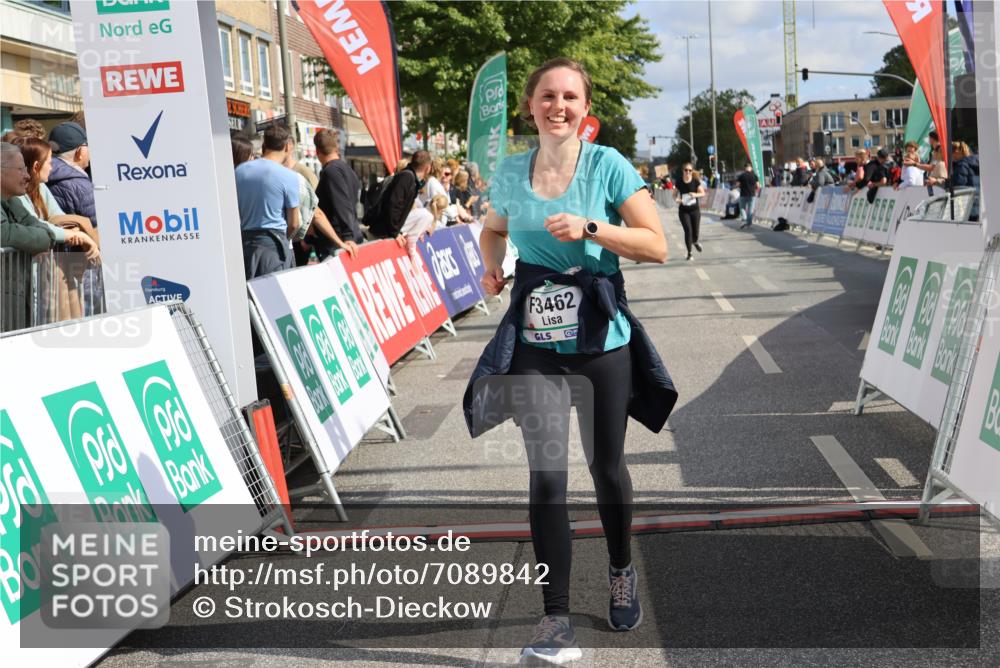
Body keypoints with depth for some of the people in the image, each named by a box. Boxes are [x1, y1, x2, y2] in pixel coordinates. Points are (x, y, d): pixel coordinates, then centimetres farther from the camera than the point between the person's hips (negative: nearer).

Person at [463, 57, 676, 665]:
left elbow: (657, 247, -9)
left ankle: (622, 571, 41)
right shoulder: (510, 172, 5)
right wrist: (492, 268, 7)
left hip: (603, 339, -1)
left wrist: (590, 228, -20)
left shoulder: (608, 166, -5)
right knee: (546, 475, -7)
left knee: (607, 467, 13)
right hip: (535, 341, 2)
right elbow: (494, 229, 26)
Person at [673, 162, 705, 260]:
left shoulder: (696, 181, -7)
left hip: (695, 209, 1)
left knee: (696, 231, 5)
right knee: (688, 230, -12)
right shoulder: (679, 182, -6)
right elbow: (674, 194, 5)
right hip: (683, 210, -1)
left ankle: (695, 242, 43)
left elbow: (703, 193, 0)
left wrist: (696, 195, -21)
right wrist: (676, 199, -17)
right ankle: (689, 253, 1)